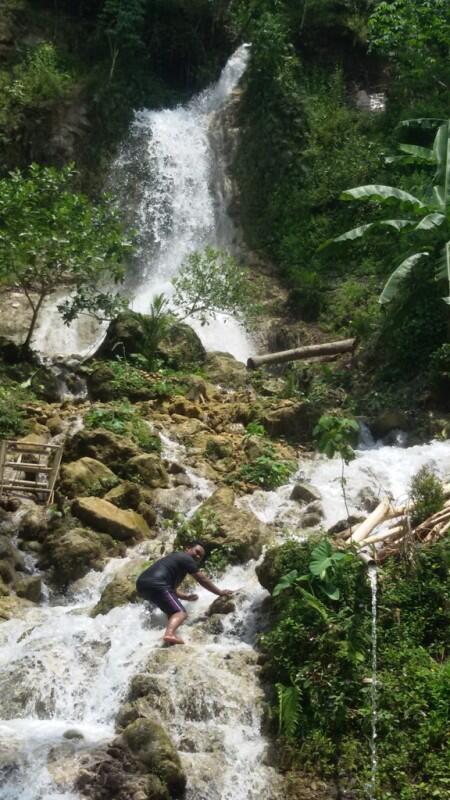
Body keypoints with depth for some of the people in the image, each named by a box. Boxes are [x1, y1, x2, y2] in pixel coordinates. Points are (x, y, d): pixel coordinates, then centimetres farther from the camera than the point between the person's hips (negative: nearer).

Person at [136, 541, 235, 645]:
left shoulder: (176, 557, 33)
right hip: (155, 585, -10)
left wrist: (185, 596, 28)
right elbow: (202, 580, 9)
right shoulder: (186, 558, 7)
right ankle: (169, 634, -44)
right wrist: (220, 592, 17)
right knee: (181, 612, -19)